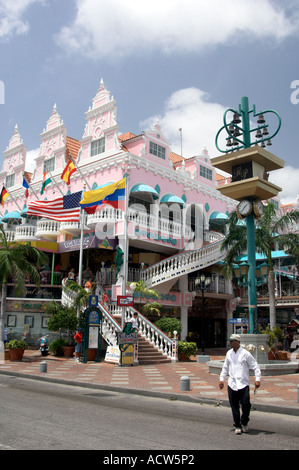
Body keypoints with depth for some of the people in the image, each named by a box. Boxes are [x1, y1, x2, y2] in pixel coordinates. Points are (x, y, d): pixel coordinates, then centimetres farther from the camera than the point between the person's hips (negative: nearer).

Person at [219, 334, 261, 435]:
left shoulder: (245, 353, -6)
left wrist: (257, 379, -11)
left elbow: (255, 366, -2)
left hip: (243, 384, -4)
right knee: (234, 406, 5)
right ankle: (237, 426, 20)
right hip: (232, 384, 4)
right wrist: (221, 379, 15)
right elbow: (225, 367, 20)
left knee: (246, 404, -7)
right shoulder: (229, 353, 9)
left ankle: (244, 423, 19)